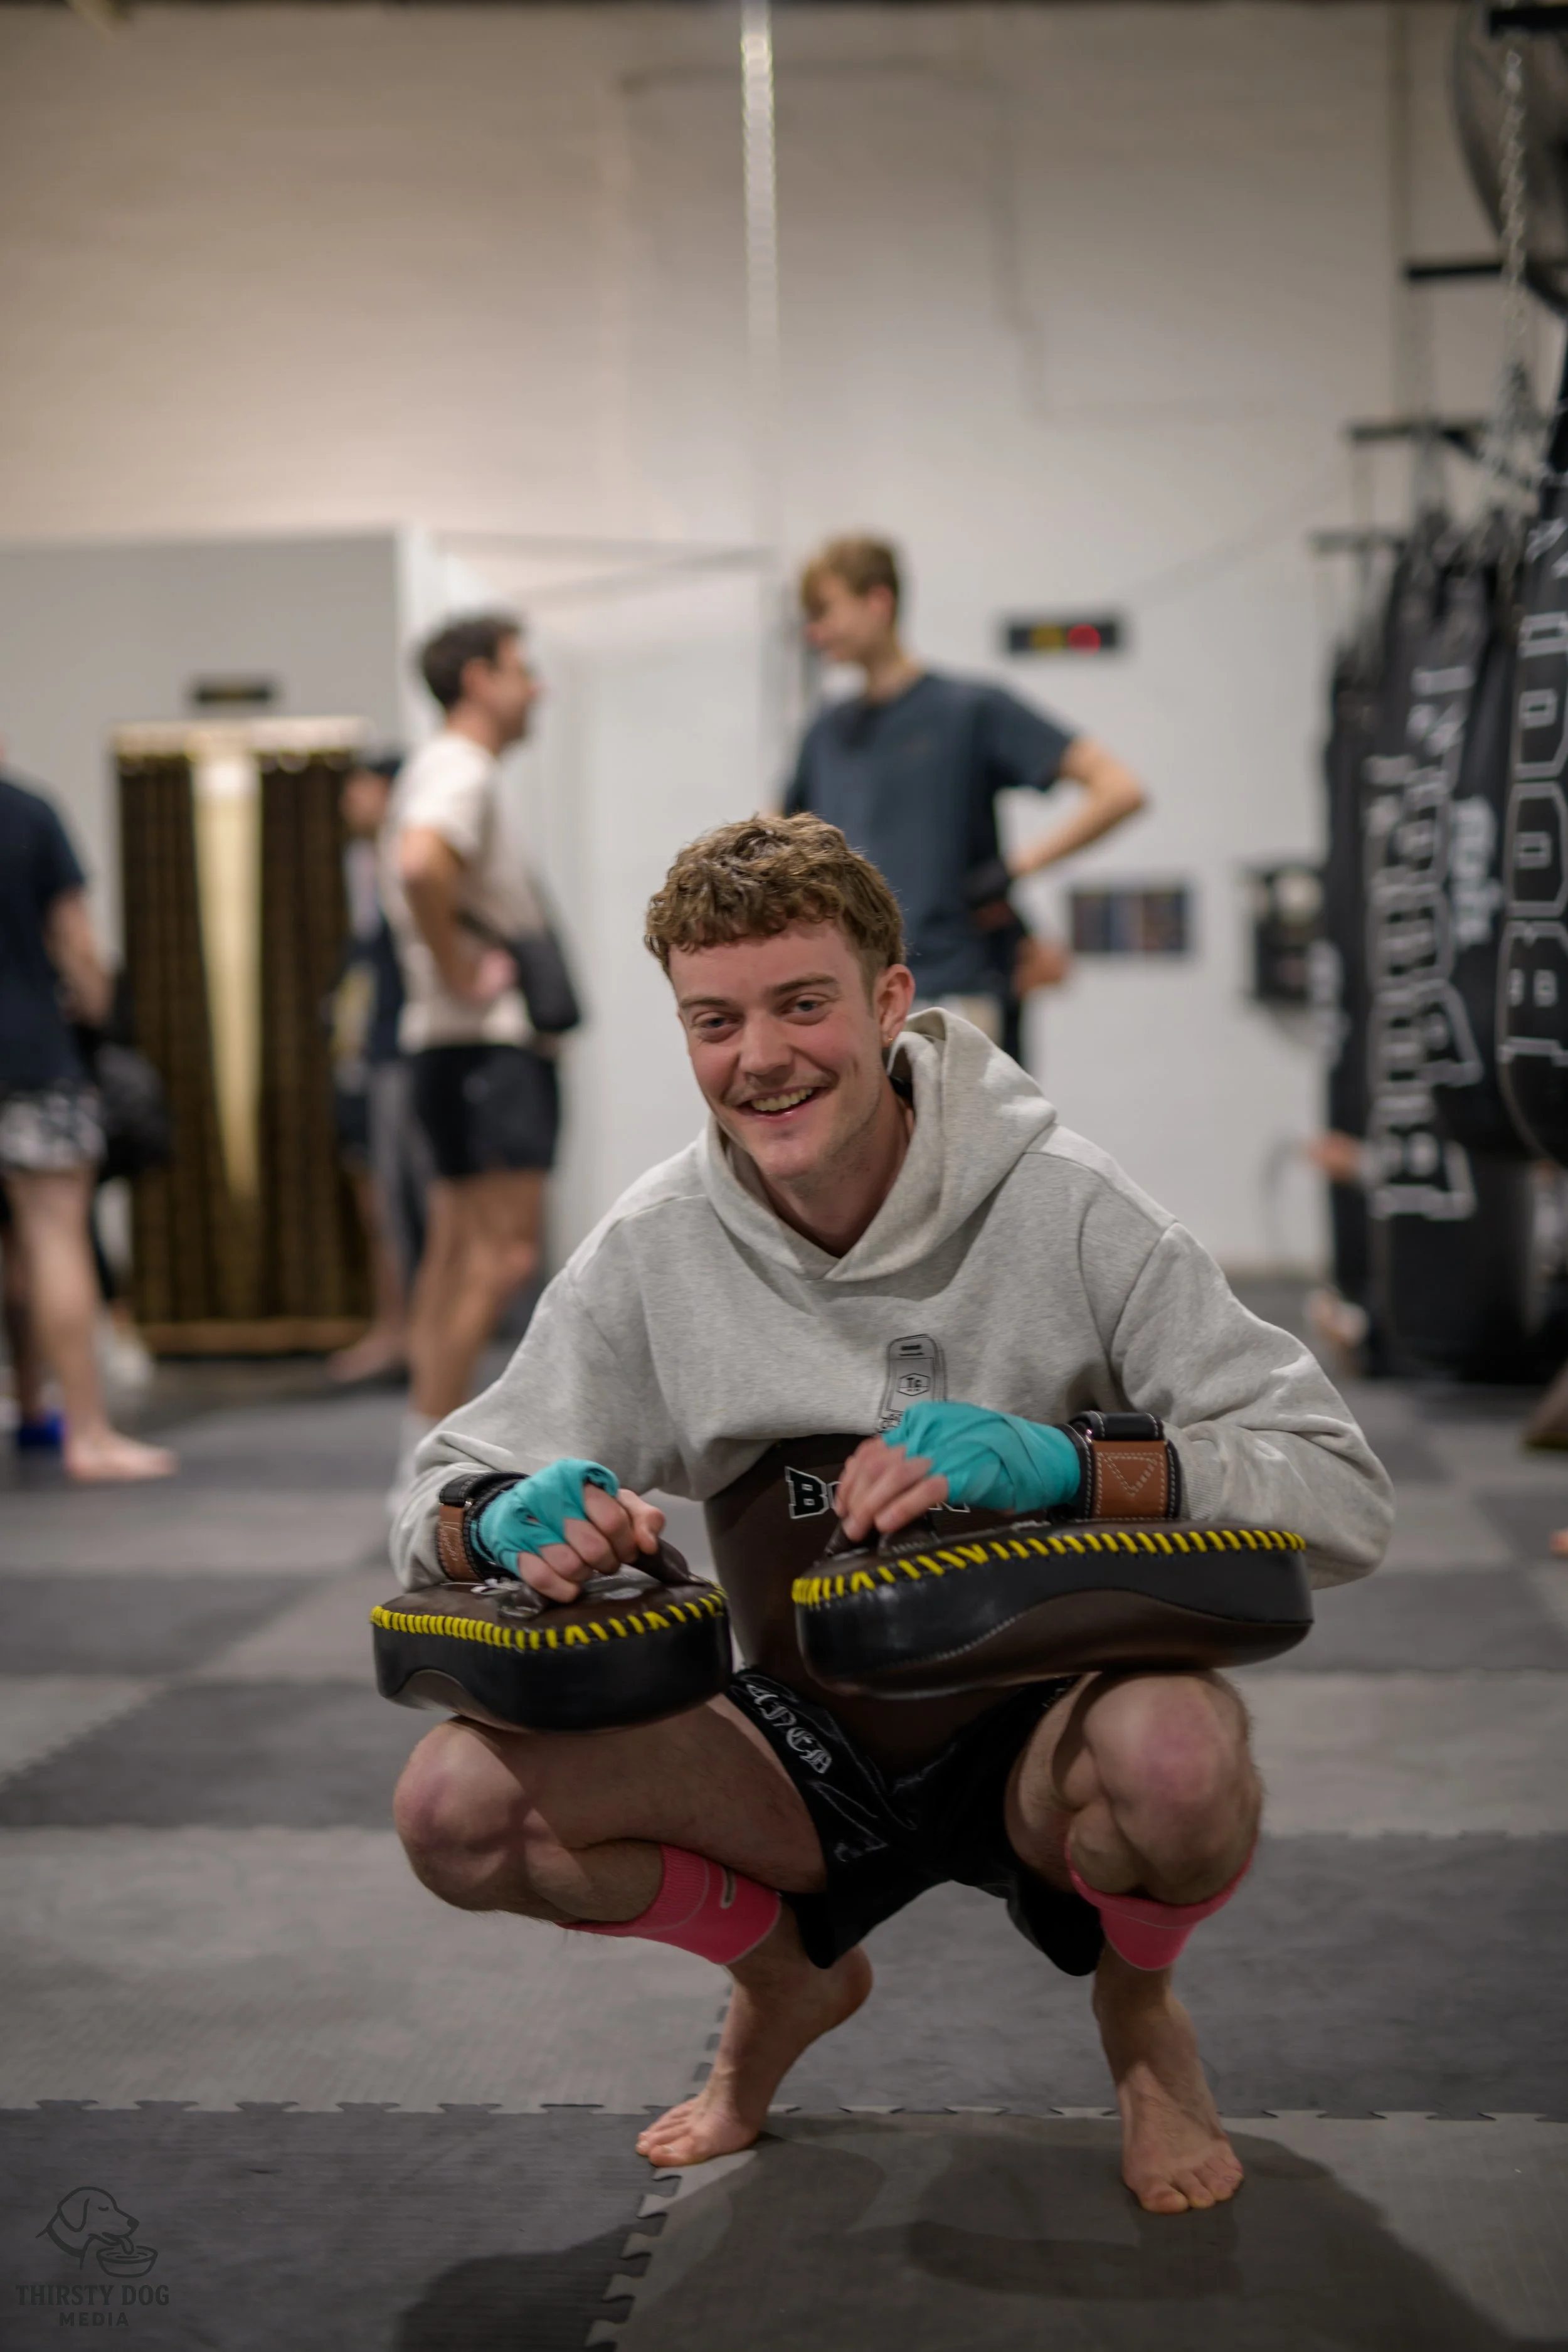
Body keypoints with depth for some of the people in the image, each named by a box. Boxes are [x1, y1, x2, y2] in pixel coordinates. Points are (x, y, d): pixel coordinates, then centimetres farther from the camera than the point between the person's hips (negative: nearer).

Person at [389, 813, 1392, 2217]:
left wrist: (1066, 1461, -35)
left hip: (1040, 1731, -3)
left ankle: (1141, 2011, 2)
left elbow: (1344, 1499, -18)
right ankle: (789, 1975, 12)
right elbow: (444, 1501, 0)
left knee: (1178, 1753, -38)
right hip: (811, 1756, 3)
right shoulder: (653, 1253, -6)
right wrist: (510, 1517, -25)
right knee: (460, 1804, -21)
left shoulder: (1061, 1211, -15)